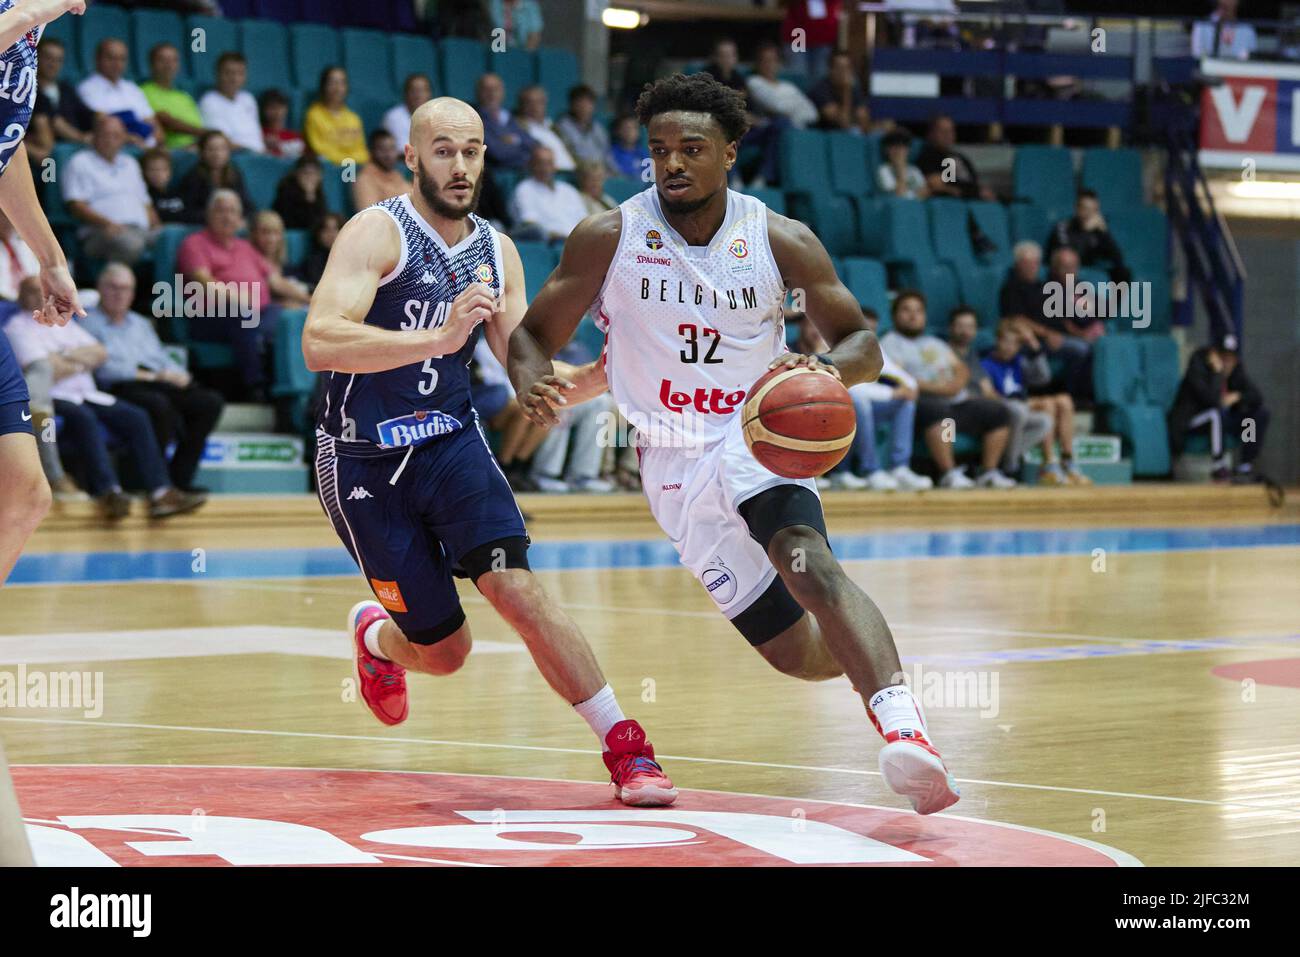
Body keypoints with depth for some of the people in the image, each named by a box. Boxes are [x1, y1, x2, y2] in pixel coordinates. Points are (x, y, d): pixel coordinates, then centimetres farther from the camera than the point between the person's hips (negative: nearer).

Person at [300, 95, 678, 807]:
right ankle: (375, 635, 39)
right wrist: (439, 338, -40)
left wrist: (594, 377, -15)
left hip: (451, 441, 4)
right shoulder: (377, 232, -15)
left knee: (515, 587, -20)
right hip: (363, 458, -4)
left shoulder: (497, 253, 6)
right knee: (444, 652, 3)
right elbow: (318, 344, -29)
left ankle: (625, 747, -18)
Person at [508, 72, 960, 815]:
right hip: (675, 462, 1)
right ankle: (870, 650, 34)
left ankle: (905, 728, -50)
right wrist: (535, 384, -26)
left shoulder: (782, 241, -6)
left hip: (758, 436, -1)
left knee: (807, 559, -35)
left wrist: (830, 370, -26)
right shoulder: (610, 238, -6)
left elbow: (862, 344, -1)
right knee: (798, 655, -3)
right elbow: (535, 335, -1)